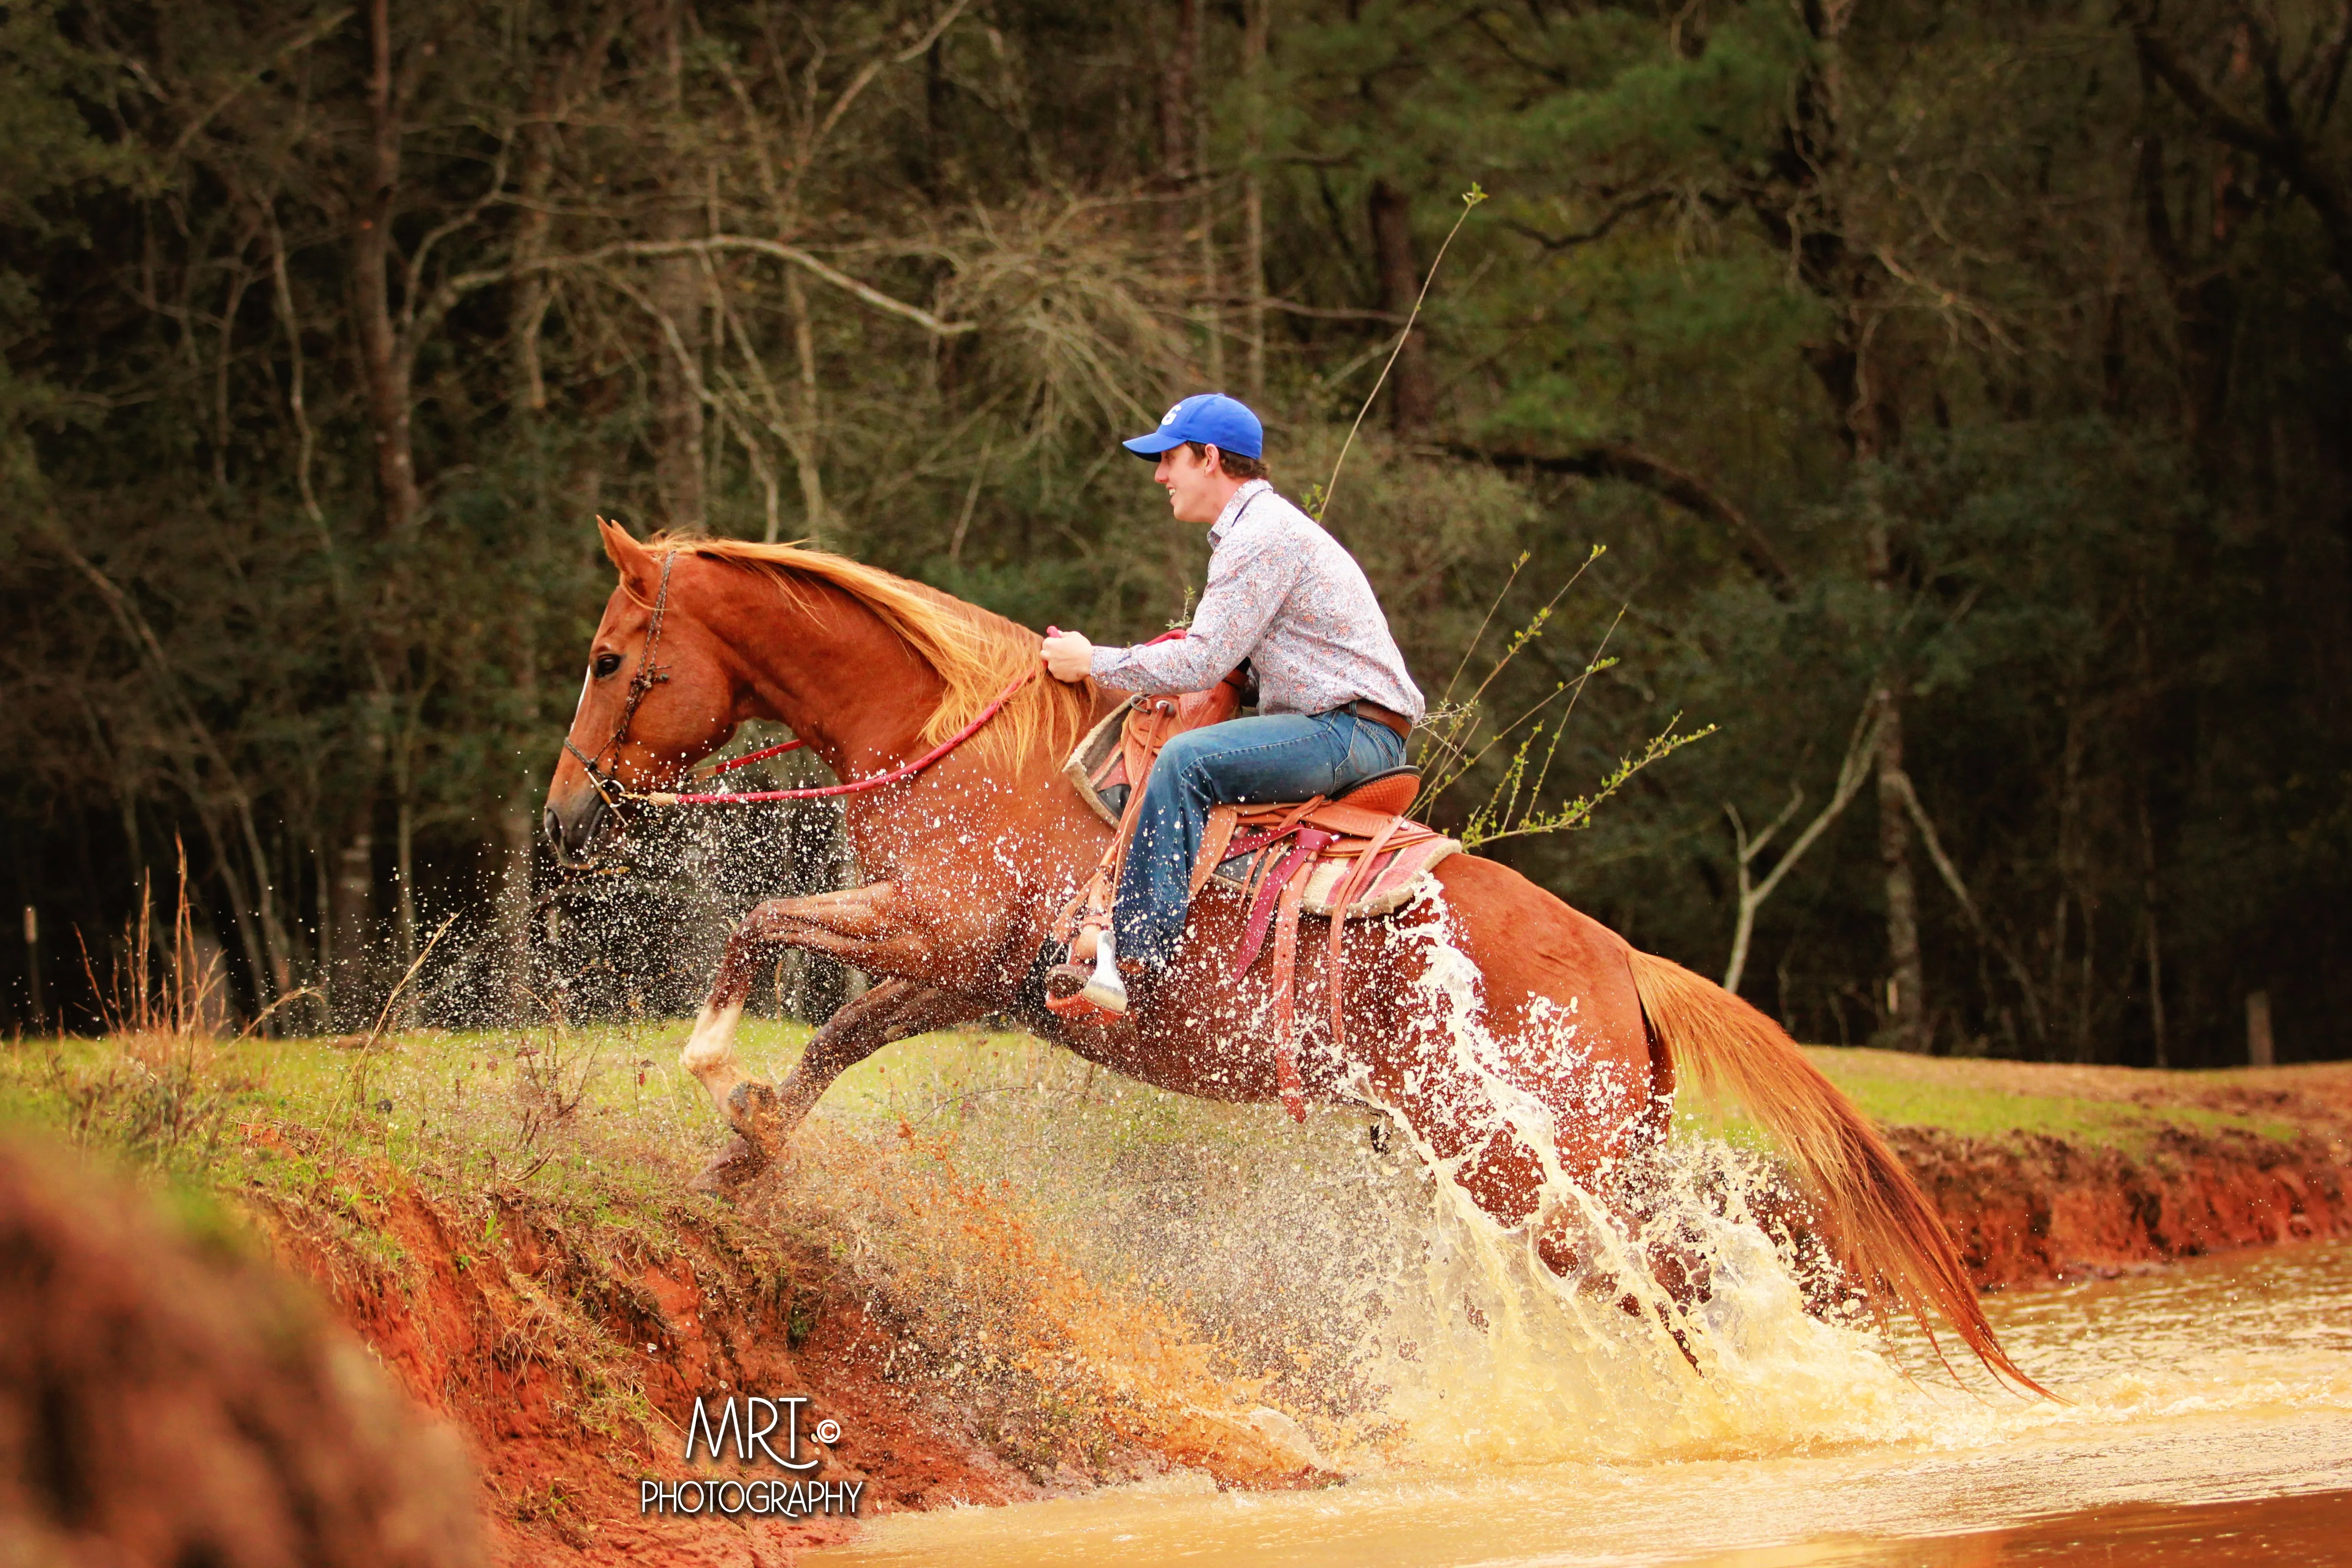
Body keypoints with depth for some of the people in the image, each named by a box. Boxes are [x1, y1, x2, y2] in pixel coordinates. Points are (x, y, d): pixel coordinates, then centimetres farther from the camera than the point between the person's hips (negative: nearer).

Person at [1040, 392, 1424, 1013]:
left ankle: (1132, 951, -31)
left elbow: (1202, 663, -19)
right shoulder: (1253, 529, 20)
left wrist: (1094, 662, -9)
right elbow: (1222, 657, 25)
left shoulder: (1263, 536, -15)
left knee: (1186, 760, -26)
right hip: (1335, 731, 11)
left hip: (1354, 730, -11)